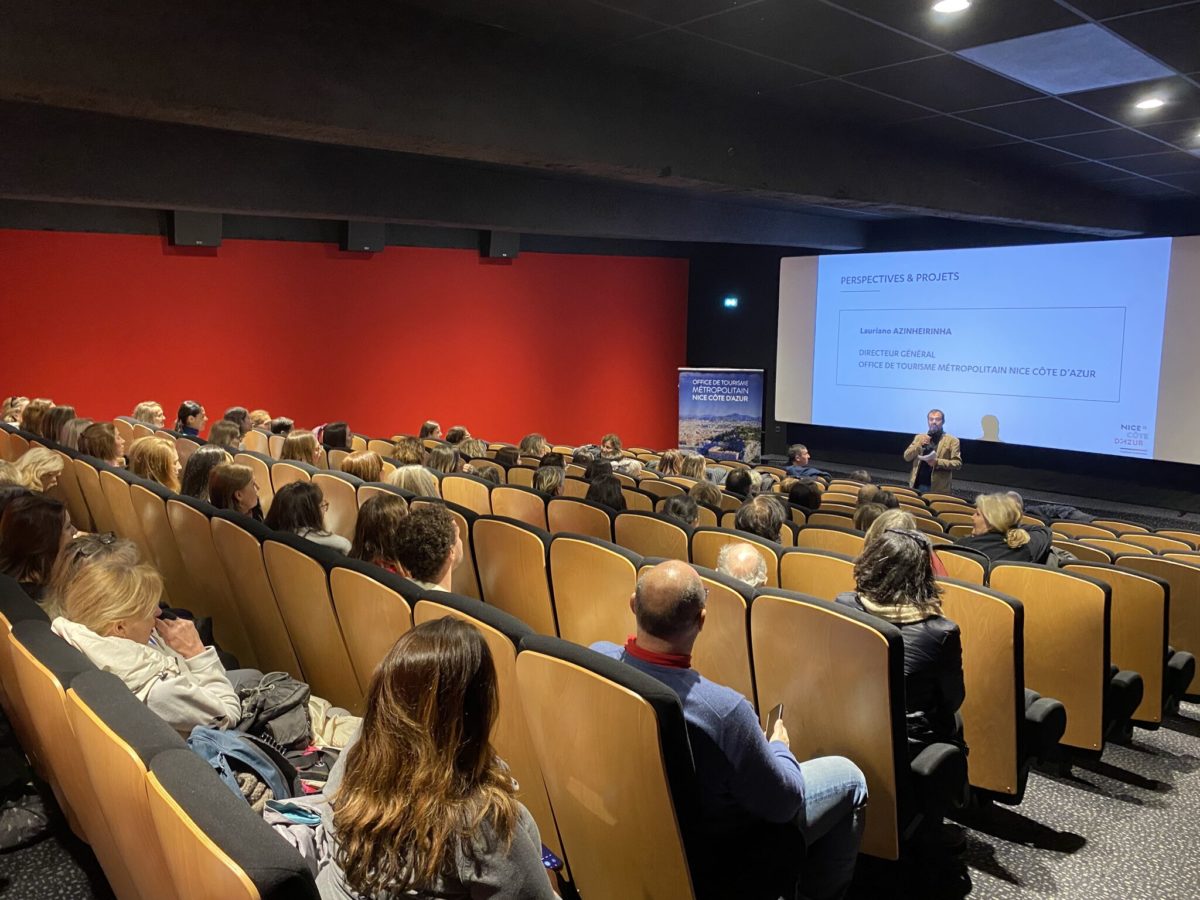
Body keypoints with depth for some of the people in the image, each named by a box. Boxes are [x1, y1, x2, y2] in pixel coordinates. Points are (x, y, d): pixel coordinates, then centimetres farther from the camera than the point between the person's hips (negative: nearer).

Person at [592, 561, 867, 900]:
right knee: (848, 776, 13)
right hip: (715, 852, -6)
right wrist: (779, 747, -1)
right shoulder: (723, 710, -39)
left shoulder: (596, 657, -22)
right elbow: (782, 803, -22)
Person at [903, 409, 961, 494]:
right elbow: (906, 457, 9)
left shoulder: (952, 440, 5)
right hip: (917, 485, 3)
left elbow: (958, 463, -3)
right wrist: (919, 445, -7)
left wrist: (937, 462, -17)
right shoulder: (919, 437, 15)